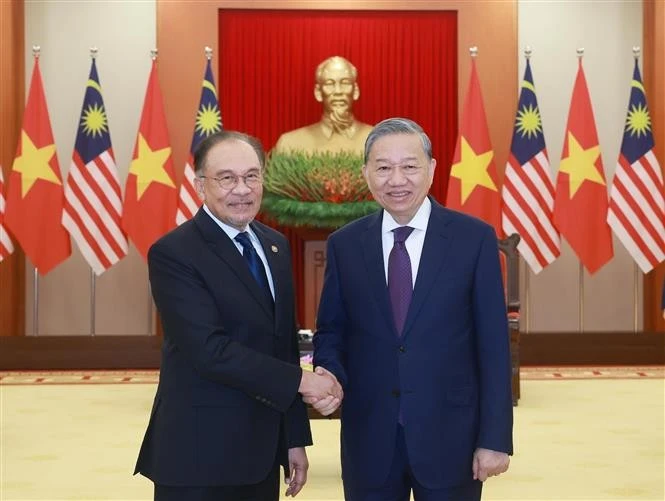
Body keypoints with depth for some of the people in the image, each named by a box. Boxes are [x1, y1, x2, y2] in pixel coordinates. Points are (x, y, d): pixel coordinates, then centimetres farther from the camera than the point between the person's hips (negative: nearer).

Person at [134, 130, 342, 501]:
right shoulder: (173, 254, -13)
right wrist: (301, 380, -16)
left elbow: (285, 344, 11)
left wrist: (295, 437, 10)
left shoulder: (276, 245, 9)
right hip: (200, 454, -6)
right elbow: (210, 351, -22)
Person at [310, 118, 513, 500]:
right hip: (368, 437, 2)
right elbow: (331, 331, 10)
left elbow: (493, 344, -4)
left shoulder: (475, 238, -4)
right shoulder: (344, 245, 3)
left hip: (450, 434, -2)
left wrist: (495, 437, -7)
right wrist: (331, 375, -12)